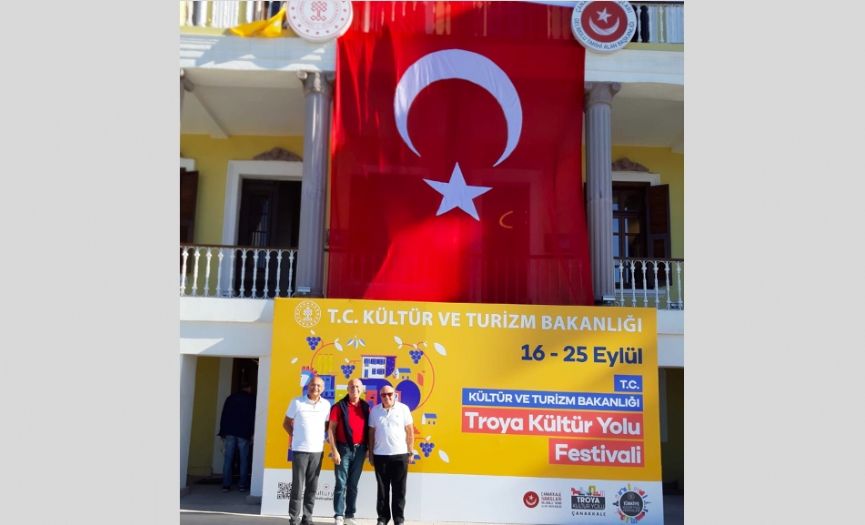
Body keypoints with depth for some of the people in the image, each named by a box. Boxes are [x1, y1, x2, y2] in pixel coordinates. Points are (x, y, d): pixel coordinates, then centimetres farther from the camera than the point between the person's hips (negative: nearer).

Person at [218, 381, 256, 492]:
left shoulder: (231, 398, 14)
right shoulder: (252, 399, 6)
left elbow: (224, 416, 11)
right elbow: (253, 417, 0)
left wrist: (223, 432, 11)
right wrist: (252, 433, 1)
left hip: (229, 432, 2)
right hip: (244, 433, -2)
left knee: (228, 459, 3)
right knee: (244, 460, 3)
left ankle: (226, 485, 0)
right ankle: (243, 485, 1)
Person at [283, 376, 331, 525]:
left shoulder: (326, 404, 5)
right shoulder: (297, 402, -1)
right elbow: (286, 422, 8)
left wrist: (320, 435, 3)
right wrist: (295, 435, 3)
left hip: (318, 450, 2)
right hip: (300, 450, -2)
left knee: (312, 487, 7)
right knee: (297, 486, 0)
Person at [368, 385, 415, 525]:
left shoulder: (403, 409, -2)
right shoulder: (375, 410, 3)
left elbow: (410, 431, 2)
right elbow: (372, 433, 7)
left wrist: (411, 452, 1)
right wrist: (370, 453, 6)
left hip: (400, 454, -1)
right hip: (380, 455, 1)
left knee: (399, 489, 4)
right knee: (382, 488, 8)